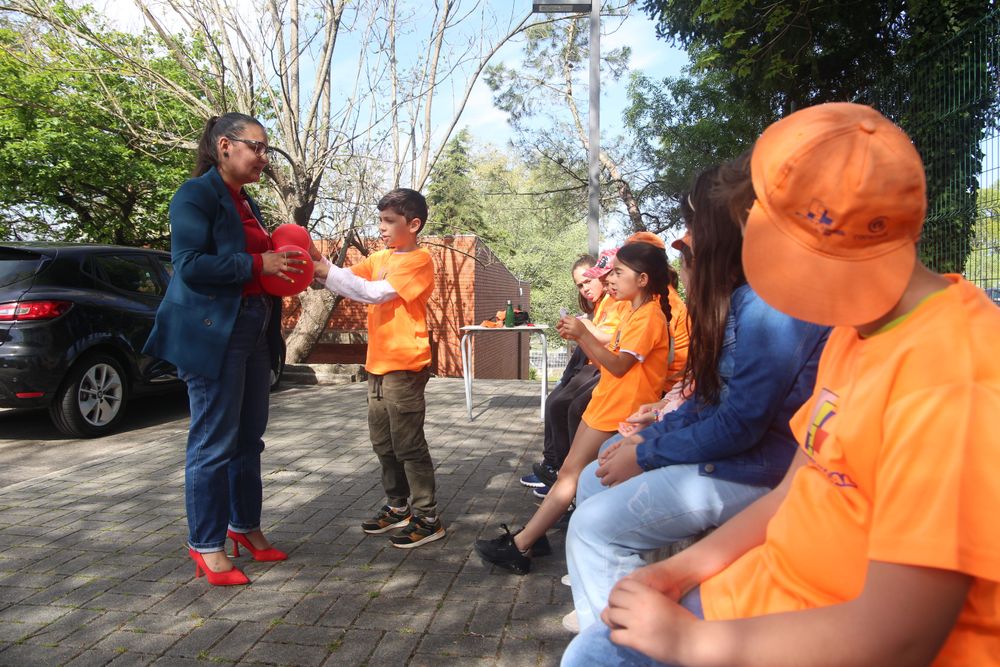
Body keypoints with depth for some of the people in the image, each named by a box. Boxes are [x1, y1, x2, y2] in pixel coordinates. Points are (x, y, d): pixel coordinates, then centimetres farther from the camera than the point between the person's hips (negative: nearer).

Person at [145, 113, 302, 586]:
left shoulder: (246, 203, 19)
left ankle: (245, 527, 27)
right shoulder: (196, 194, -7)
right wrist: (258, 264, -18)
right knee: (214, 443, -3)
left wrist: (282, 263, 8)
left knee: (248, 439, 14)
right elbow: (190, 264, -18)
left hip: (254, 331, 9)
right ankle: (206, 547, 10)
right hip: (213, 332, -9)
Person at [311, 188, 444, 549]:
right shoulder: (379, 259, 14)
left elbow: (373, 292, -22)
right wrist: (318, 261, -13)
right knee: (383, 443, 16)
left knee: (408, 444, -2)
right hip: (378, 364, 9)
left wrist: (325, 271, -22)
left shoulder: (419, 260, -12)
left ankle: (428, 518, 9)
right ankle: (398, 507, 30)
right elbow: (347, 279, 3)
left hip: (405, 366, -9)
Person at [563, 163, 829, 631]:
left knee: (592, 526, -14)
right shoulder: (737, 297, 9)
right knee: (594, 481, 13)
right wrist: (651, 434, 2)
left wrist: (646, 455, -15)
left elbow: (741, 424, -25)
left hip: (750, 472, -10)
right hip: (718, 448, 10)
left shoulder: (769, 305, -23)